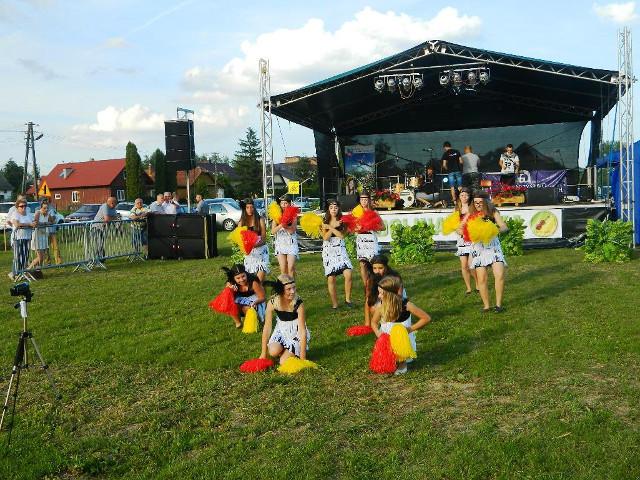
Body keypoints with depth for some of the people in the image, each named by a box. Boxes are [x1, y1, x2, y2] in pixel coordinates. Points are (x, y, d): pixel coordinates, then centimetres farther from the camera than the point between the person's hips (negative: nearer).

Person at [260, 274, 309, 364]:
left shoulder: (298, 304, -26)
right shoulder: (272, 303, -20)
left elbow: (302, 331, -23)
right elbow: (267, 328, -12)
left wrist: (303, 358, -24)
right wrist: (263, 354, -11)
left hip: (296, 333, -3)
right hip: (281, 330, 3)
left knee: (284, 362, -17)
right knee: (273, 352, -25)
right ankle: (284, 350, 8)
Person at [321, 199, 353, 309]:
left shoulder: (342, 221, 5)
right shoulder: (325, 222, 5)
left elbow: (342, 235, -9)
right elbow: (325, 238, -6)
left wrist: (330, 227, -13)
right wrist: (334, 227, -14)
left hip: (340, 249, 0)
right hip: (329, 250, 0)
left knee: (348, 274, -18)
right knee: (331, 278, -3)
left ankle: (347, 299, 0)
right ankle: (334, 304, 9)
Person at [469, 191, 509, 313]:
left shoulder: (493, 212, -2)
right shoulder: (471, 214, 0)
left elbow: (504, 227, -8)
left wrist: (496, 229, -30)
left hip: (493, 246, 0)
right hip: (478, 247, 0)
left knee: (500, 275, -11)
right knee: (481, 278, -2)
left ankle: (498, 304, 3)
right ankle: (486, 305, 11)